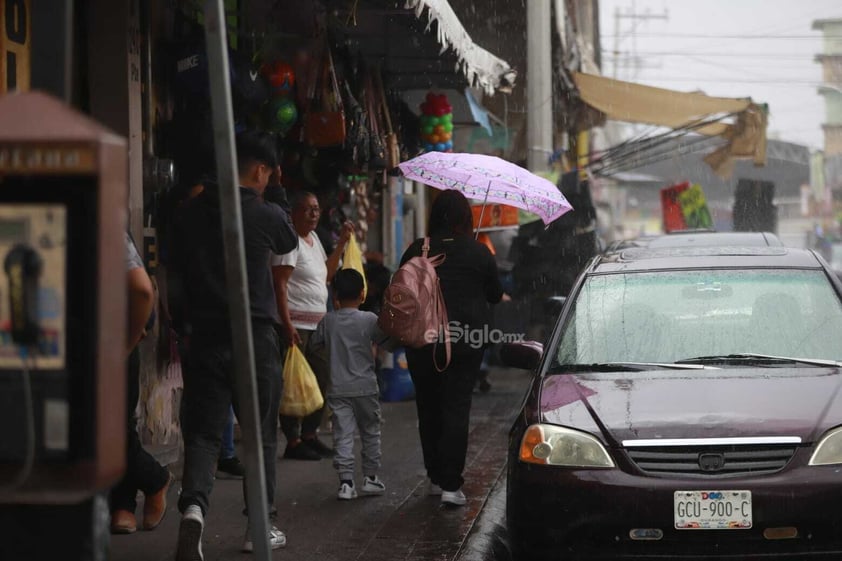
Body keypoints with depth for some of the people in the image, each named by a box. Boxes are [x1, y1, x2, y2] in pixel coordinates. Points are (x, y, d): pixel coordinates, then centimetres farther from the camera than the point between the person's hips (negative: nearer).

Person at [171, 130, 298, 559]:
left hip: (205, 337, 2)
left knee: (202, 432, 3)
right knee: (261, 434, 11)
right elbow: (288, 245, 15)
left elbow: (178, 264, 12)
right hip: (255, 338, -2)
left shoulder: (190, 213, 3)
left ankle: (193, 506, -22)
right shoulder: (266, 215, -7)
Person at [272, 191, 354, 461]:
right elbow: (280, 285, -17)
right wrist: (287, 324, -23)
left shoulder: (313, 239, 17)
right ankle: (293, 441, -3)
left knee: (321, 378, 13)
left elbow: (327, 275, 23)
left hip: (317, 323, 10)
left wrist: (342, 242, 16)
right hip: (295, 324, -10)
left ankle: (310, 434, 23)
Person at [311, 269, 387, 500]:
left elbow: (314, 343, 11)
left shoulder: (328, 321, -1)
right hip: (365, 387, -1)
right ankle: (370, 477, 18)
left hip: (338, 389, 1)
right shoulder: (369, 320, -8)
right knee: (370, 433, 14)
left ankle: (346, 481, -10)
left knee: (343, 436, -1)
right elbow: (386, 340, -3)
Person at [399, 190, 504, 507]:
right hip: (464, 340, -2)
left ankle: (435, 477, 19)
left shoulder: (417, 251, -2)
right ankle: (450, 484, -8)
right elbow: (495, 296, 7)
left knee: (428, 408, 13)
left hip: (422, 338, 2)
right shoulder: (479, 253, -4)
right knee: (456, 407, -1)